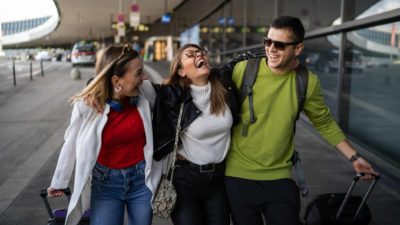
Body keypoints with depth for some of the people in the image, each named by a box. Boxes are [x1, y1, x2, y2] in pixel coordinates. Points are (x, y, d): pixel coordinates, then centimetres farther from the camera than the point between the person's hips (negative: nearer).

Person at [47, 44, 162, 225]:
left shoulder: (145, 93, -12)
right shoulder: (86, 105, -16)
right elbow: (71, 146, -2)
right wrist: (58, 182, 10)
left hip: (142, 180, 2)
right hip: (105, 183, -2)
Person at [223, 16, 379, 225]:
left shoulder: (307, 82, -6)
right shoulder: (243, 69, -12)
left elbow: (324, 122, 8)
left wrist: (354, 156, 9)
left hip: (280, 177, 1)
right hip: (239, 175, -1)